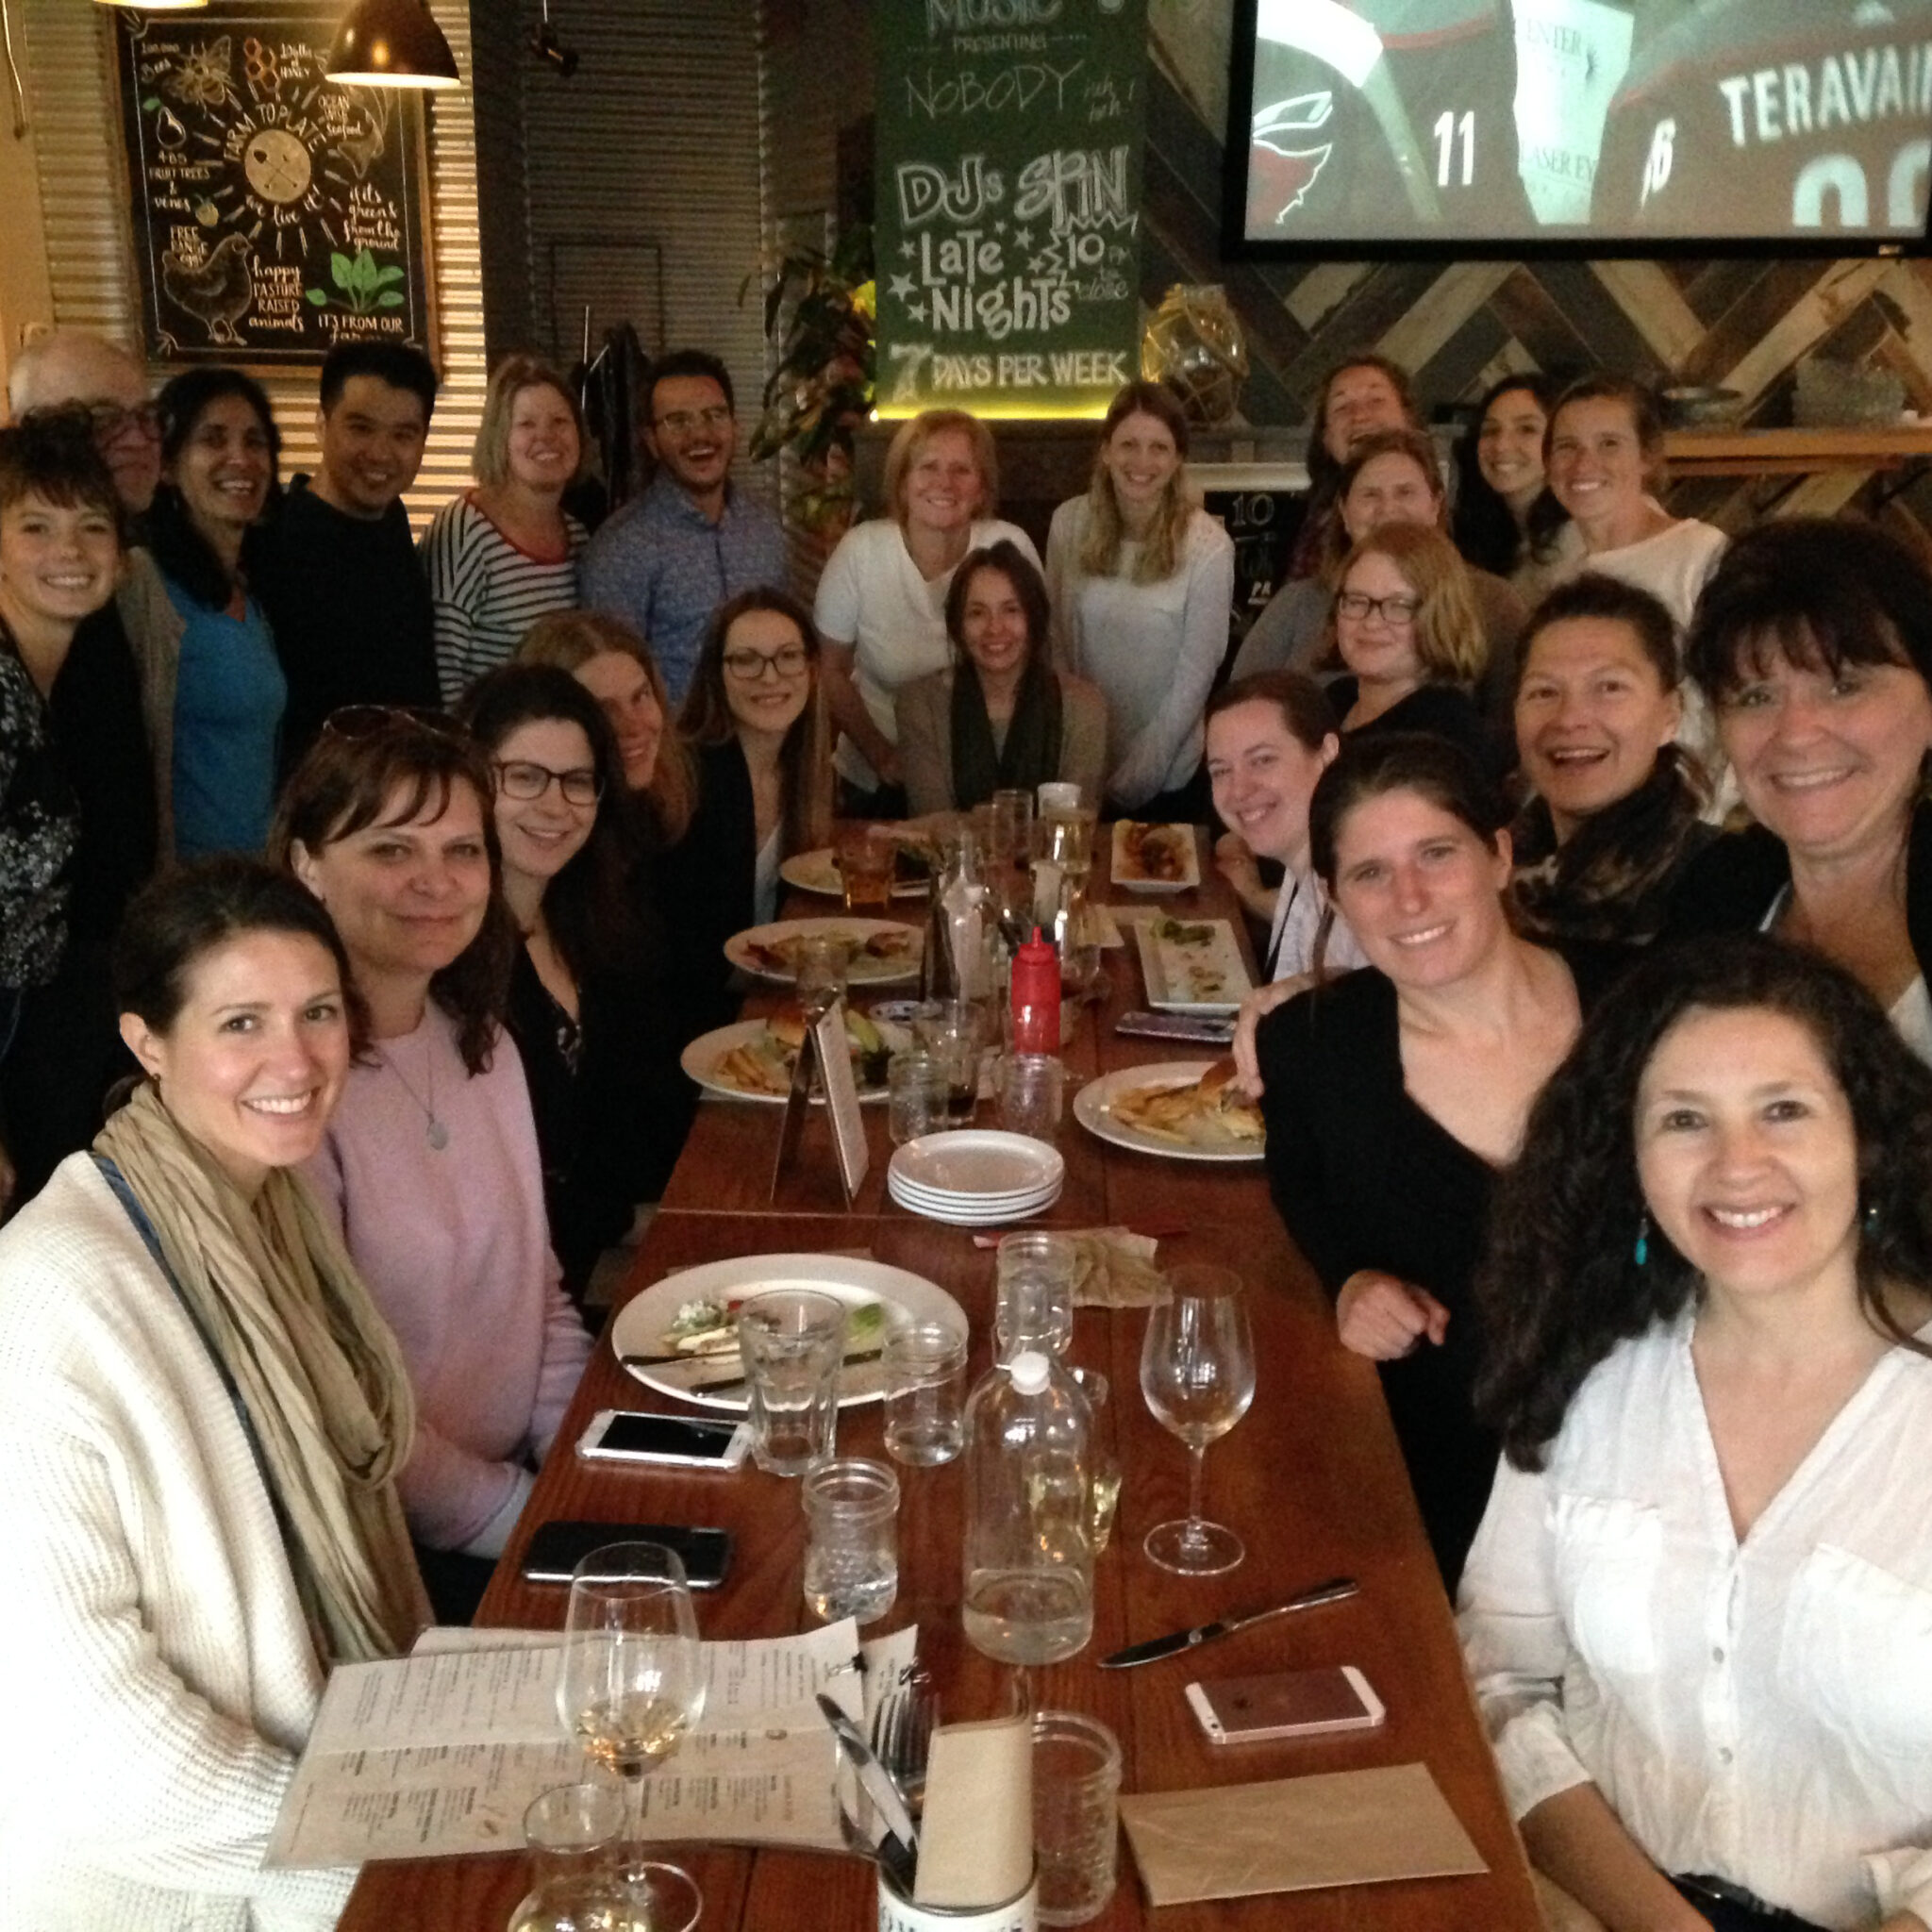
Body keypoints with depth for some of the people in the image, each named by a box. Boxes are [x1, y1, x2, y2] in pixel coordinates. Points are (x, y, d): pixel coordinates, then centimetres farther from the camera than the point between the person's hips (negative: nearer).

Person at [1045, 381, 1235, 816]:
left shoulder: (1207, 547, -14)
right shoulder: (1069, 523, -6)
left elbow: (1194, 679, -12)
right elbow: (1055, 641, 1)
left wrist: (1135, 778, -12)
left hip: (1168, 781, -2)